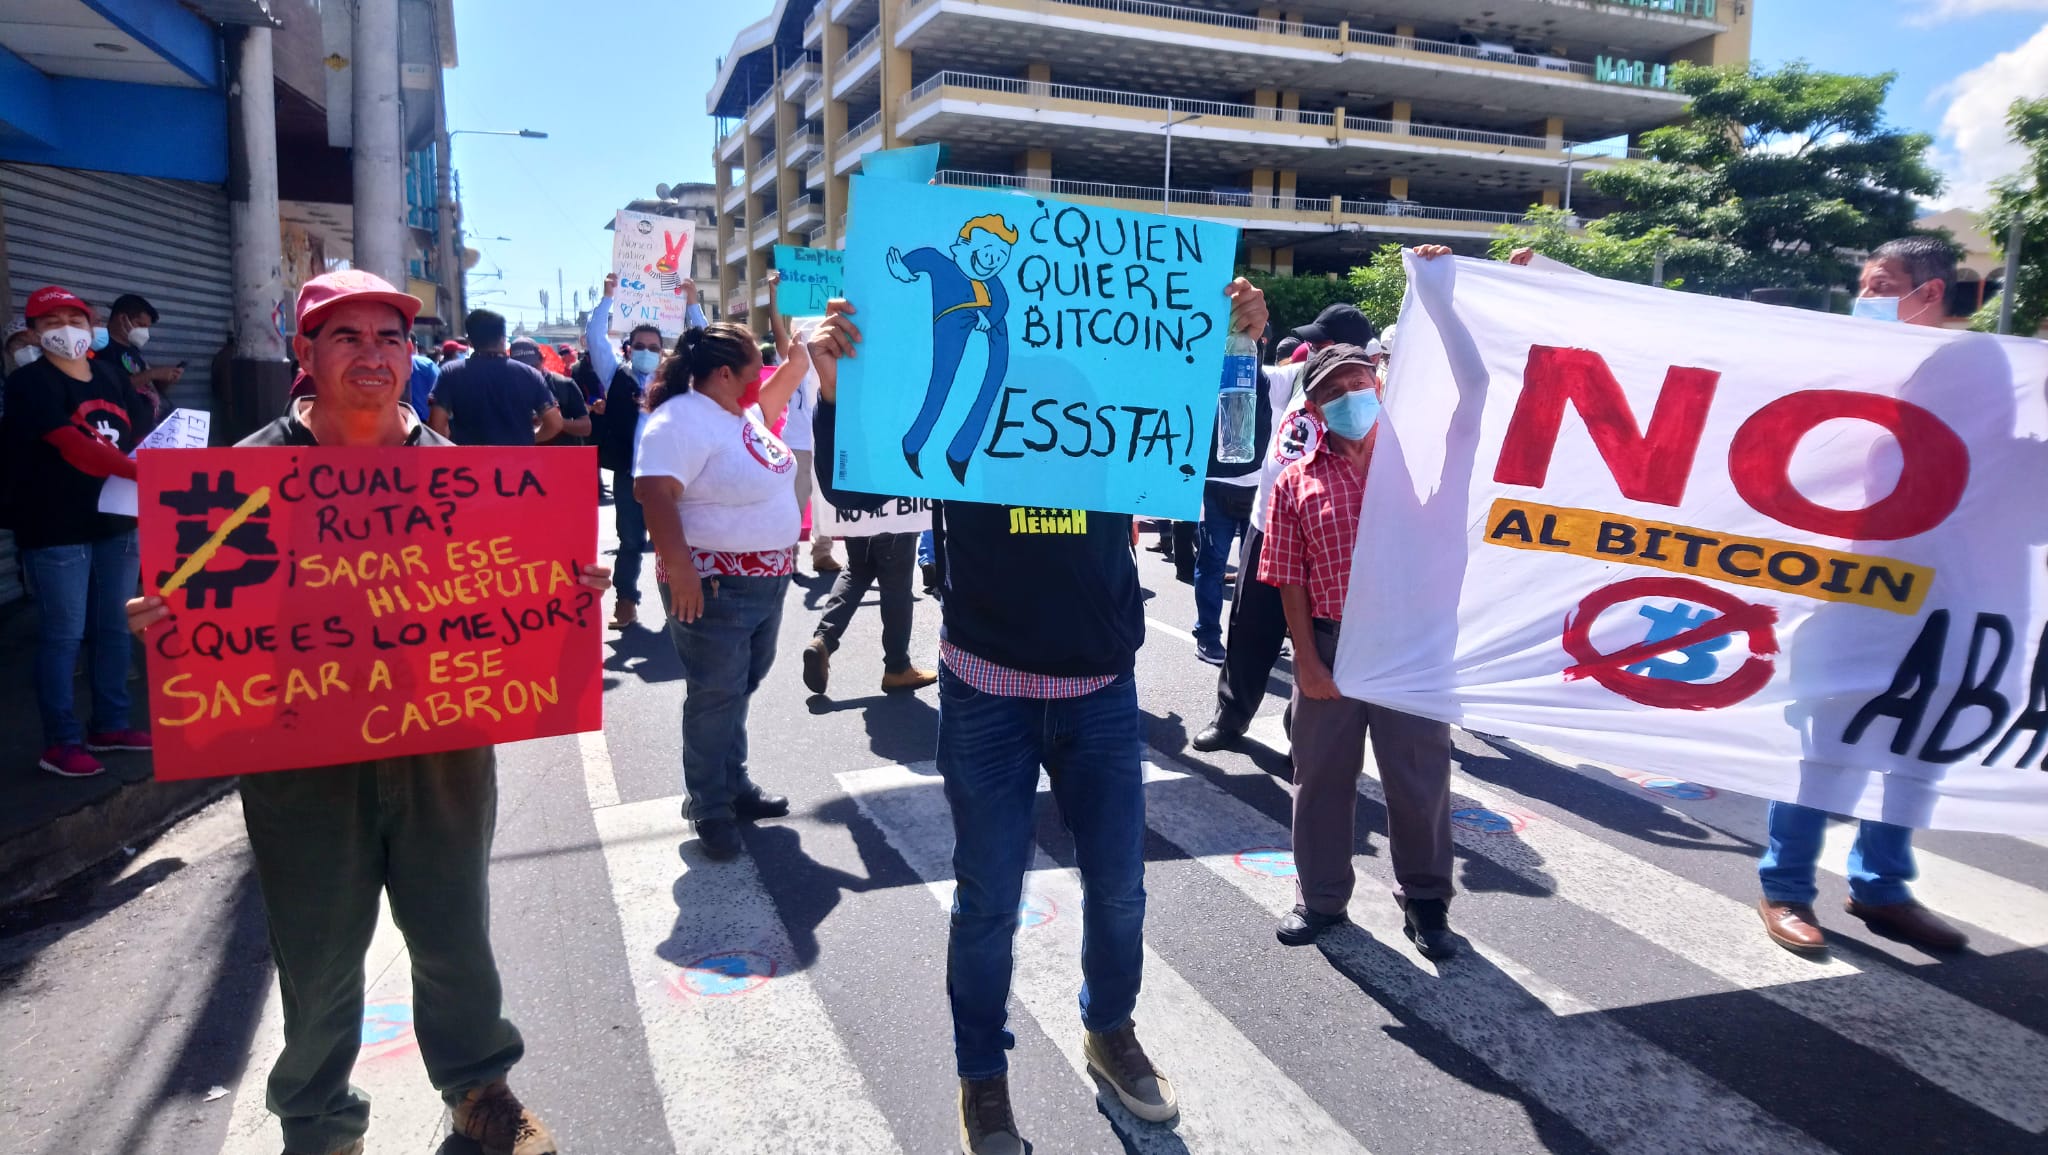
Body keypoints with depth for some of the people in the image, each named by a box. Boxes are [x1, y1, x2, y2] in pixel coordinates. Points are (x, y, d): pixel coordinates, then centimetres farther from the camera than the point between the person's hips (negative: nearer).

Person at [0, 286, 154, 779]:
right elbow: (73, 446, -24)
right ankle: (61, 742, 6)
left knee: (115, 627, 12)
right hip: (56, 531, -6)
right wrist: (144, 472, -36)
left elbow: (143, 439, 13)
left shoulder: (111, 376, 10)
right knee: (64, 633, -2)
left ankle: (110, 725, 24)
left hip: (117, 522, 6)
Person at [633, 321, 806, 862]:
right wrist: (679, 569, -32)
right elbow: (653, 494, -27)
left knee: (740, 689, 18)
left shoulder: (743, 409, 10)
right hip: (716, 587, -9)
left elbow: (785, 379, 26)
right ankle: (710, 809, 12)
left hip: (766, 582, 9)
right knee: (715, 697, 0)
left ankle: (735, 783, 32)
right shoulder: (681, 421, -18)